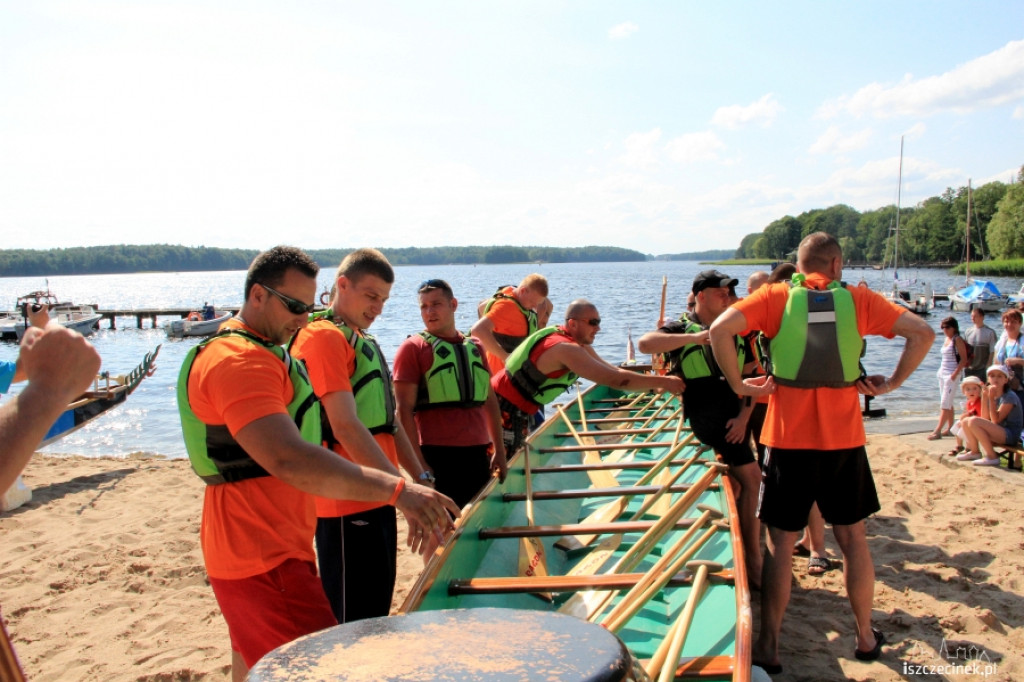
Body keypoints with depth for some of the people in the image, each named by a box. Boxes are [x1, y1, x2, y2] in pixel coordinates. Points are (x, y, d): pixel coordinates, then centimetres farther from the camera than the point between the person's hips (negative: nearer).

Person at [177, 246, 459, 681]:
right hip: (262, 562, -11)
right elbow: (288, 461, -35)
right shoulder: (236, 361, -20)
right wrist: (397, 490, -41)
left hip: (267, 551, 11)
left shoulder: (261, 354, 16)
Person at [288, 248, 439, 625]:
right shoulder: (323, 337, -13)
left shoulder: (364, 341, 17)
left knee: (377, 616, 17)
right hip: (348, 506, -9)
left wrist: (422, 479, 11)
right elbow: (346, 428, -23)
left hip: (377, 501, 9)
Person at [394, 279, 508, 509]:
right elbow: (404, 410, -8)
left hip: (478, 454, 5)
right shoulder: (413, 348, -2)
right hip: (437, 458, -5)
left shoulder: (474, 348, 14)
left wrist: (499, 451, 15)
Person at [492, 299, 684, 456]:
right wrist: (663, 381, -27)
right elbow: (615, 379, -32)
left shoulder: (579, 342, 4)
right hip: (504, 409, -10)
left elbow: (615, 371, 5)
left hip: (516, 409, 10)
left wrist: (655, 386, -7)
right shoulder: (566, 349, -28)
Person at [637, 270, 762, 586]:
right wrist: (692, 337, -24)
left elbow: (750, 376, 11)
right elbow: (645, 343, -19)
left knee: (741, 481, 13)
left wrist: (744, 415, -3)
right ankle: (753, 560, -1)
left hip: (737, 413, 6)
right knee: (750, 477, -11)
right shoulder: (683, 328, 0)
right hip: (707, 415, -5)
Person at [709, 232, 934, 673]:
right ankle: (865, 637, 31)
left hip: (789, 441, -2)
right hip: (844, 439, 2)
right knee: (853, 539, 17)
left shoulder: (777, 297, -2)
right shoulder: (858, 299, 3)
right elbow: (922, 333, 2)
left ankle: (768, 647, 12)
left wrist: (738, 384, -8)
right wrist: (892, 383, 5)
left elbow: (720, 329, -17)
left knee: (781, 542, 7)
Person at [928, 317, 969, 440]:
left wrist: (955, 374, -20)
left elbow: (964, 359, -14)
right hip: (943, 373, 9)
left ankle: (938, 431, -13)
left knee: (945, 403, -10)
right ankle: (950, 428, 18)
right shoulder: (946, 339, 14)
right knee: (948, 403, 12)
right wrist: (941, 370, 13)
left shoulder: (957, 340, -9)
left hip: (952, 374, -8)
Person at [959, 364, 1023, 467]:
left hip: (1010, 435, -8)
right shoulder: (991, 393, 10)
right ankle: (975, 452, 18)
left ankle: (992, 457, -19)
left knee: (973, 421, -24)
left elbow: (995, 420, -19)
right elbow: (985, 418, 1)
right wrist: (984, 397, -6)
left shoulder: (1010, 397, -13)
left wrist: (991, 399, -22)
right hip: (998, 433, 8)